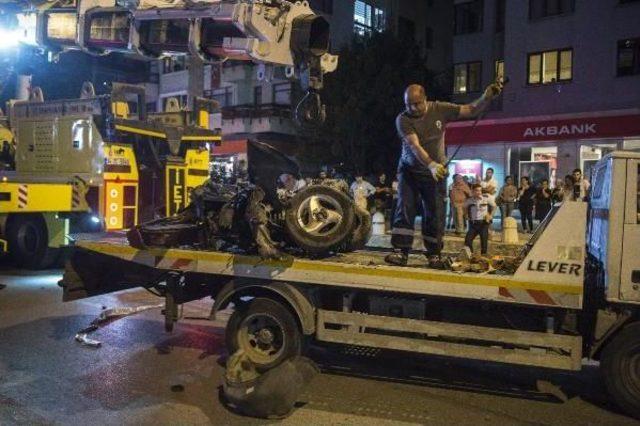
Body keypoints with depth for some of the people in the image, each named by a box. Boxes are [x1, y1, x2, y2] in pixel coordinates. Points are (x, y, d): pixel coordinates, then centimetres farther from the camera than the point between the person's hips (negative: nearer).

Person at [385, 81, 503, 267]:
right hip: (409, 170, -1)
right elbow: (414, 146, -30)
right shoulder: (403, 119, -17)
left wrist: (487, 96, -25)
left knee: (435, 213, 1)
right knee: (404, 209, -10)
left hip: (436, 171, 1)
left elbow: (471, 110, -7)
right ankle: (400, 251, -9)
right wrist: (431, 164, -44)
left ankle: (434, 254, 11)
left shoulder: (440, 110, -9)